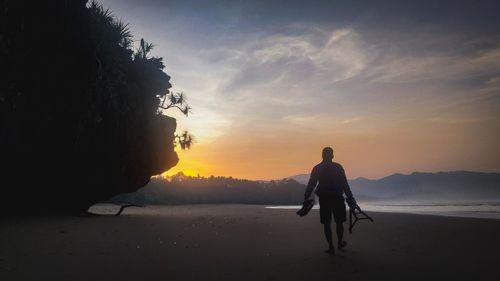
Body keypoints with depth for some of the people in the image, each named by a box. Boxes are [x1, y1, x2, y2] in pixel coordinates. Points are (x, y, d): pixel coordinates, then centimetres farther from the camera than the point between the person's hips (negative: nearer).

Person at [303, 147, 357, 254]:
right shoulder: (338, 167, -2)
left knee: (326, 223, 5)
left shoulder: (317, 168, 1)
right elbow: (345, 185, -4)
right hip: (337, 198, 0)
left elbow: (311, 185, -1)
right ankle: (340, 243, 29)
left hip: (324, 199, 0)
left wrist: (306, 199, 3)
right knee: (339, 222, 16)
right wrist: (350, 199, 0)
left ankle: (331, 247, 4)